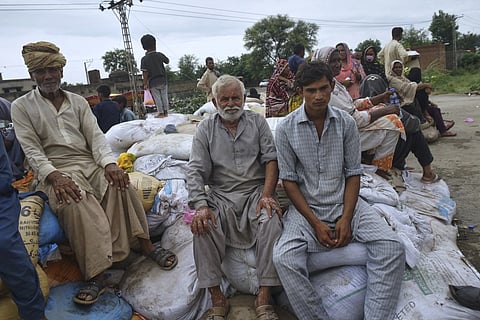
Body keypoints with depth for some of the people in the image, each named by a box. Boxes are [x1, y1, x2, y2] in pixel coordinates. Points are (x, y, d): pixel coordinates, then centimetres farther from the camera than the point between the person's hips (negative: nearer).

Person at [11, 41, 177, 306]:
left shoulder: (78, 101, 16)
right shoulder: (21, 107, 8)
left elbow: (96, 135, 5)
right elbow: (31, 149, -2)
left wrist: (109, 164, -16)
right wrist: (54, 176, -21)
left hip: (89, 162, 3)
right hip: (54, 171, -2)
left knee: (118, 184, -29)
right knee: (75, 202, -35)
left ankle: (145, 244, -22)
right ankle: (95, 274, -35)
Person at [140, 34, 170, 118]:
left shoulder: (144, 59, -9)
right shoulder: (159, 55, -4)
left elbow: (145, 72, -12)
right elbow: (167, 61, 14)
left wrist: (145, 83, -5)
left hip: (153, 82, -2)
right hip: (163, 79, 2)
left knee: (157, 97, 4)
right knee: (164, 96, 12)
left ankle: (161, 113, 5)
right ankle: (166, 111, 17)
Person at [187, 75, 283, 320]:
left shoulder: (257, 122, 9)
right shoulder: (205, 129, 7)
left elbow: (271, 159, 1)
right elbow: (195, 170, -2)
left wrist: (267, 195, -14)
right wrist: (200, 205, -19)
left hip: (255, 191, 0)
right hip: (221, 196, 0)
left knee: (271, 220, -29)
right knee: (203, 226, -28)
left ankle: (264, 297, -19)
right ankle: (217, 299, -16)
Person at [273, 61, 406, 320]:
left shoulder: (346, 123, 0)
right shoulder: (286, 128, -5)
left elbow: (353, 174, 3)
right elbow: (289, 180, -4)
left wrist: (346, 218, -10)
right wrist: (315, 223, -12)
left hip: (344, 202, 2)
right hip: (306, 207, -2)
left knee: (392, 247, -18)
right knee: (283, 258, -26)